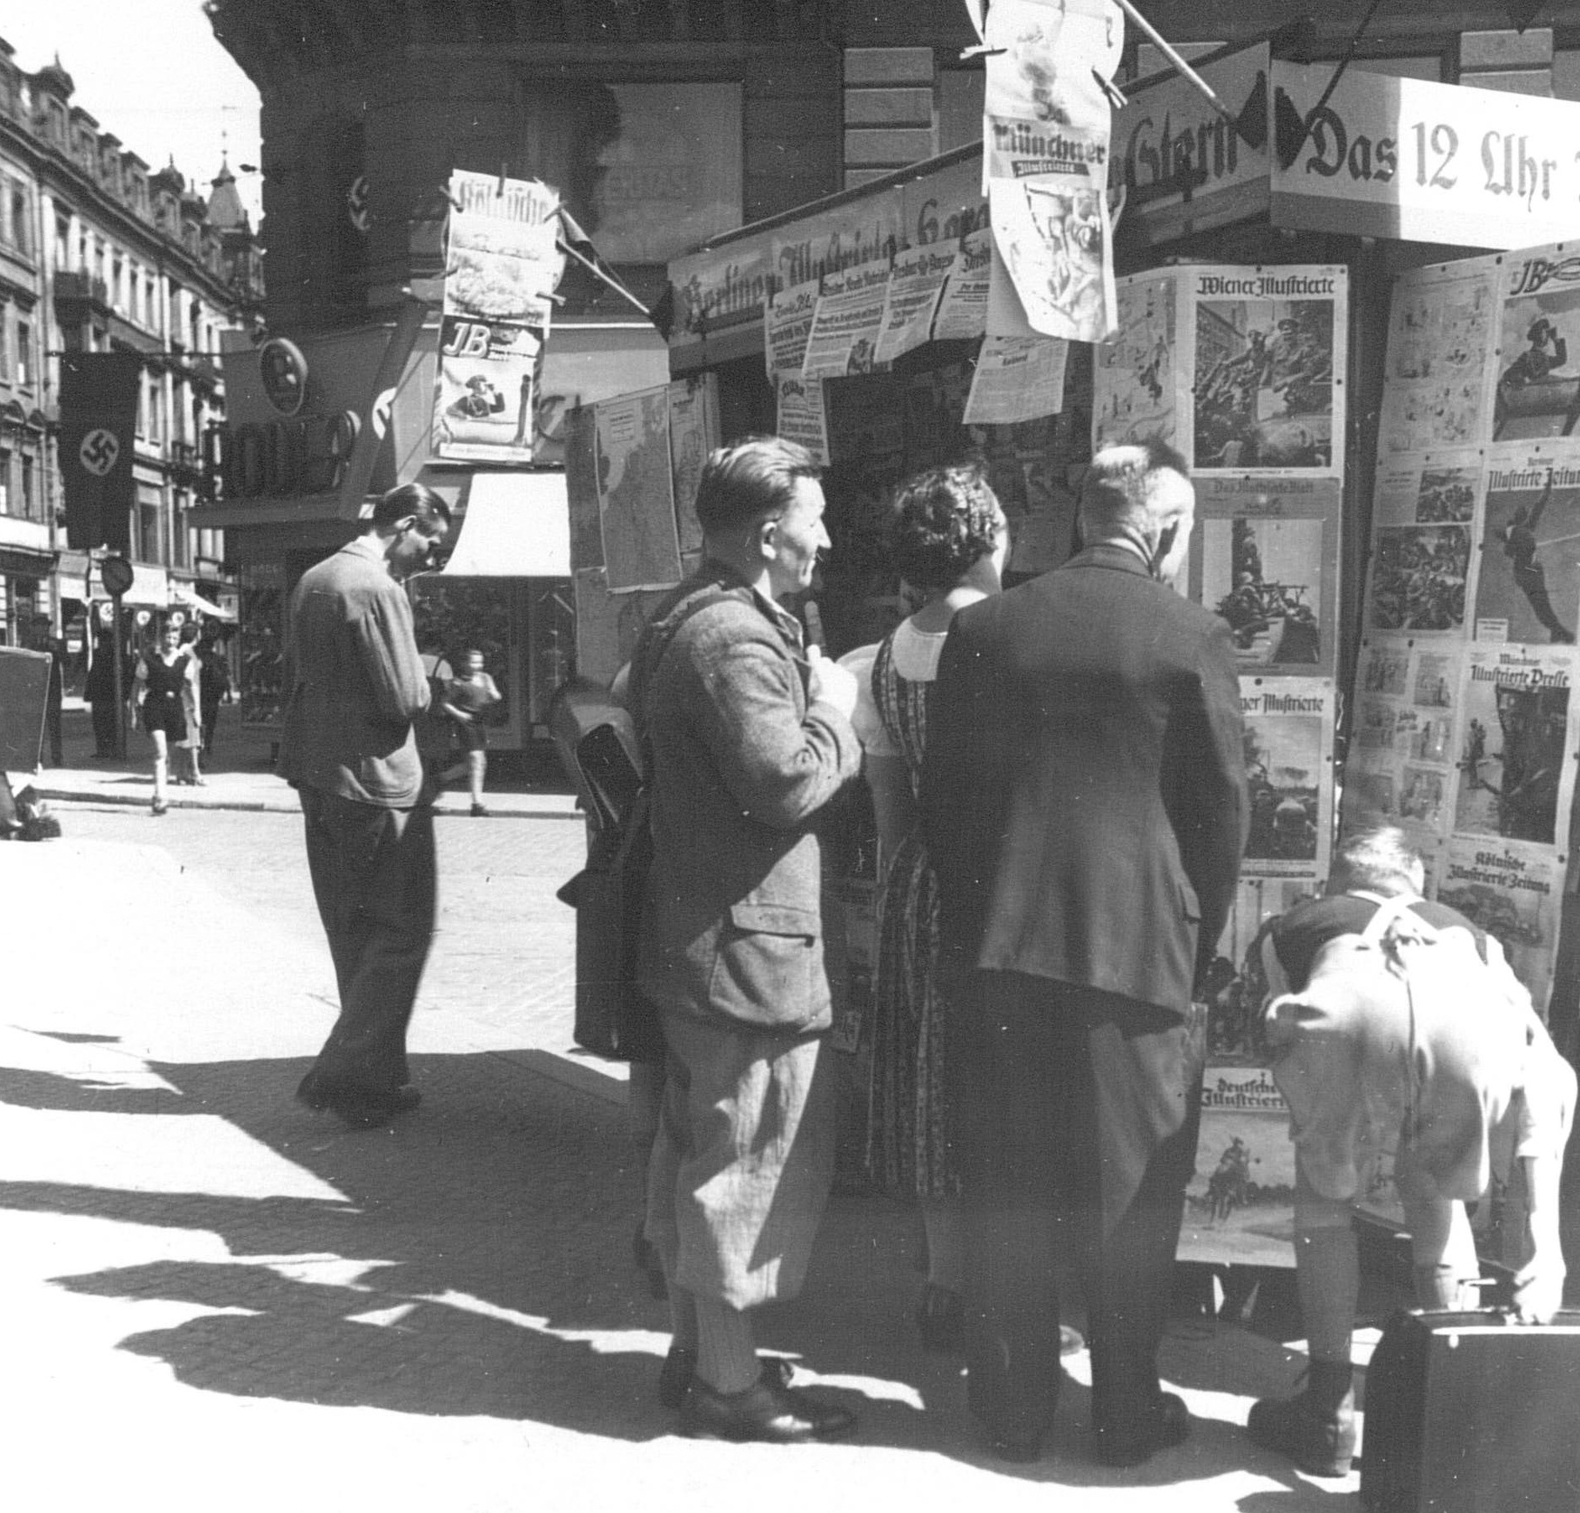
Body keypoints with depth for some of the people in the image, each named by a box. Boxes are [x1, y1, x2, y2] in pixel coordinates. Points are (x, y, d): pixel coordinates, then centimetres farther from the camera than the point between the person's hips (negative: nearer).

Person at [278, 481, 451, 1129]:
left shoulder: (313, 579, 12)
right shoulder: (378, 589, -16)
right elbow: (405, 701, -18)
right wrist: (425, 682, 1)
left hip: (318, 778, 9)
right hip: (378, 783, -9)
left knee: (353, 932, 16)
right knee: (403, 930, 1)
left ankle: (376, 1070, 26)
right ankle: (348, 1075, 0)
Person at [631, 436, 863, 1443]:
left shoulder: (691, 621, 15)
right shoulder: (737, 638, -20)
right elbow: (786, 782, -26)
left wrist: (820, 709, 11)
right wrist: (835, 713, -9)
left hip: (695, 935, 11)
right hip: (750, 944, -11)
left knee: (699, 1153, 19)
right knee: (757, 1160, 0)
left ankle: (695, 1347, 32)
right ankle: (729, 1384, 11)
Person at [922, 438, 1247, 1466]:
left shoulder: (983, 627, 3)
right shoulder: (1192, 637, -6)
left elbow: (942, 794, 5)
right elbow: (1224, 811, -3)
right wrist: (1197, 944, 9)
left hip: (996, 948, 3)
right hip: (1136, 947, -3)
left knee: (1008, 1190, 13)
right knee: (1132, 1195, 11)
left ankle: (1013, 1408, 23)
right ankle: (1127, 1414, 21)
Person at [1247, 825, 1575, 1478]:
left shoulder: (1295, 924, 41)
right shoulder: (1464, 930, 42)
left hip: (1348, 1018, -1)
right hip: (1474, 1033, 2)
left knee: (1324, 1198, 29)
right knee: (1437, 1195, 32)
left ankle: (1327, 1413, 28)